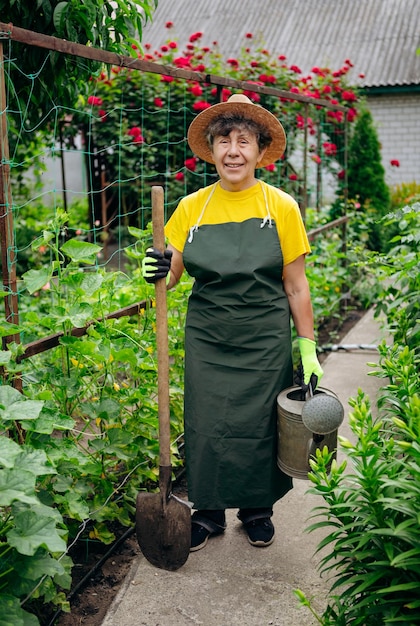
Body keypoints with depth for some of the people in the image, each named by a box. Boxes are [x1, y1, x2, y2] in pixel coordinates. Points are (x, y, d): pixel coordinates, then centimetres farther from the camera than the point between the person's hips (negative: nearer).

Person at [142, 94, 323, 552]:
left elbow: (295, 285, -1)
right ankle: (208, 511, 28)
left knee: (259, 424, 8)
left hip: (265, 339, -1)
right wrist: (157, 273, -22)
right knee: (206, 425, 6)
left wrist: (309, 350, -2)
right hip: (207, 338, 2)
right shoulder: (192, 208, 1)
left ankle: (257, 509, 32)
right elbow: (169, 276, 2)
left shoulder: (281, 207, -3)